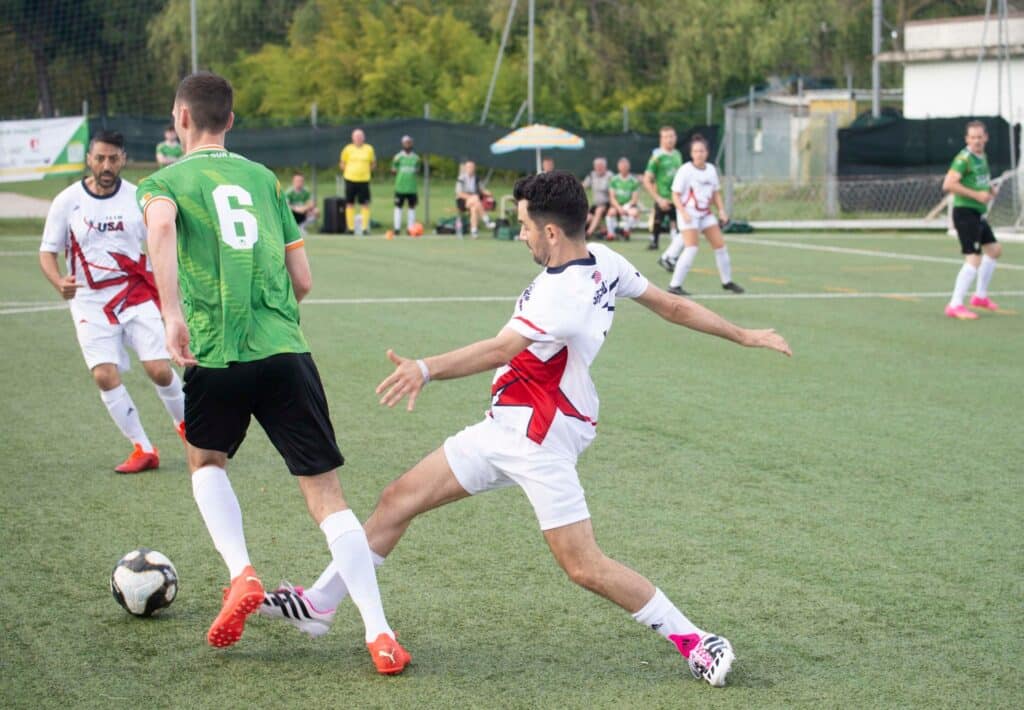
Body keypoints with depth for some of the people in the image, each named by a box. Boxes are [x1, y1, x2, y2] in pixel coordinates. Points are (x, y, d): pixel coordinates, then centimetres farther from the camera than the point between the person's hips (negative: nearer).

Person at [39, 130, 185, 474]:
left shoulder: (138, 198, -1)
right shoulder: (67, 201, -4)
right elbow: (47, 251, 1)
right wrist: (60, 282, -18)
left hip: (136, 295, 0)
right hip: (91, 302, 0)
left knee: (159, 369, -9)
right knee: (105, 375, -12)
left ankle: (185, 424, 22)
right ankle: (143, 449, 2)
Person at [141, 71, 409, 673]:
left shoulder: (165, 181, 9)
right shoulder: (263, 179, 18)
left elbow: (161, 224, -18)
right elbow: (303, 281, 16)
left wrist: (172, 314, -23)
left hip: (215, 353, -2)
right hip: (286, 352, 2)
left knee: (206, 461, 27)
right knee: (326, 494, 2)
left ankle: (242, 574, 5)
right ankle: (380, 634, -8)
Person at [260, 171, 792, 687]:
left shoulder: (562, 295, -25)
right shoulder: (604, 262, 2)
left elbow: (500, 350, -38)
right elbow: (673, 306, 11)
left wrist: (426, 369, -51)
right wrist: (743, 335, 23)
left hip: (538, 440, -10)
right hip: (507, 428, 10)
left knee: (585, 567, -11)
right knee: (399, 500, 9)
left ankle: (696, 642, 1)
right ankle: (318, 603, 18)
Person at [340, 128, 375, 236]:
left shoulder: (369, 149, 5)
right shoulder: (348, 149, 3)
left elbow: (373, 163, 16)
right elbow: (342, 163, 11)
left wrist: (368, 171, 4)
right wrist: (347, 172, 2)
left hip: (364, 180, 0)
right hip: (350, 180, 0)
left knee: (365, 204, -5)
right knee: (350, 204, 2)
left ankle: (365, 227, -2)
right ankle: (350, 227, 9)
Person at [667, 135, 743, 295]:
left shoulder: (711, 170, 5)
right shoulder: (685, 171, -13)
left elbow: (716, 193, 16)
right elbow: (676, 195, -12)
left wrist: (722, 210, 3)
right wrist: (684, 213, -24)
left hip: (705, 213, 7)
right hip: (689, 213, -7)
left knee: (720, 245, 8)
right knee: (691, 249, -19)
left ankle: (727, 281, 25)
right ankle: (674, 285, -15)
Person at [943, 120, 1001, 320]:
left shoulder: (982, 157, 13)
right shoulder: (964, 158, -16)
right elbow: (948, 185, -27)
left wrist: (990, 188, 9)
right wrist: (976, 195, -25)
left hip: (978, 214, 10)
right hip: (965, 212, -10)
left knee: (994, 250, 20)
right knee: (974, 259, -17)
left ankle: (980, 296, 31)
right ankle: (955, 305, -15)